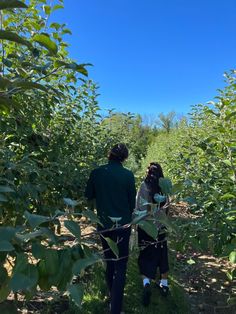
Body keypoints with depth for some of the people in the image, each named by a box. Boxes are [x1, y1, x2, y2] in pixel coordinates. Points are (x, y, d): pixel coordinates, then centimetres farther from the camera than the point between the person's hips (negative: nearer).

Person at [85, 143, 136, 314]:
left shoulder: (96, 173, -7)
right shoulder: (128, 175, -12)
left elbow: (89, 195, 5)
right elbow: (132, 202, -3)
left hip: (104, 225, 4)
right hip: (122, 225, -3)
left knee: (109, 262, 23)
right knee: (120, 266, 8)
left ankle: (113, 297, 42)